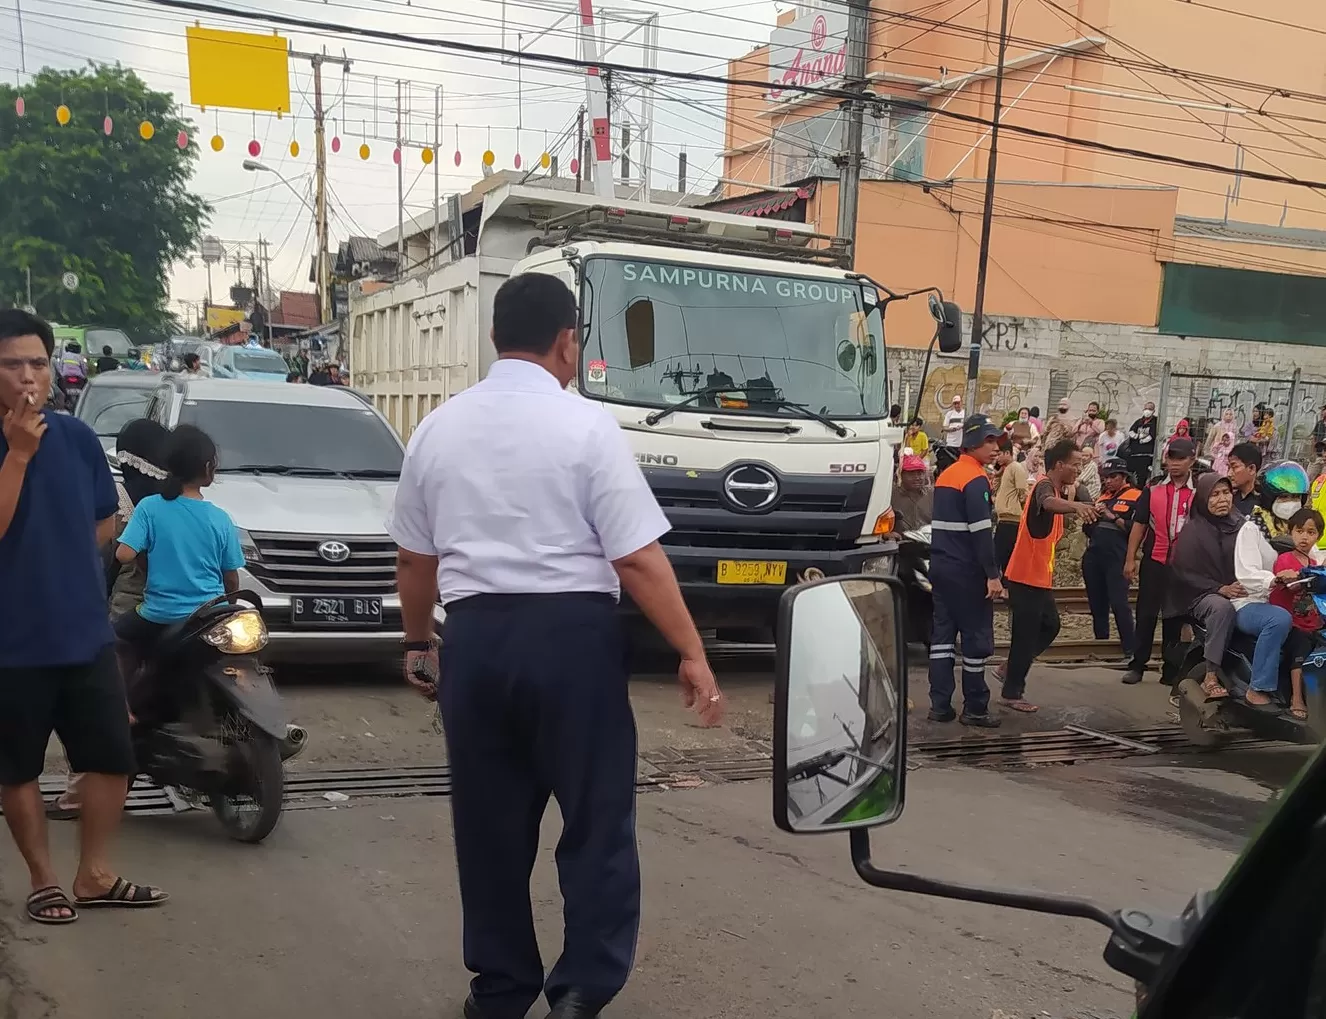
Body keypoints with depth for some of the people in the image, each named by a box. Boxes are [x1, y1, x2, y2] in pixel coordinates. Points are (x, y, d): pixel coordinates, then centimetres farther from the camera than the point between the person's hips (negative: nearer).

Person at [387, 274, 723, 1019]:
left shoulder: (438, 428, 9)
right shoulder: (587, 424, -7)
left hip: (474, 635, 5)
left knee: (490, 822, 15)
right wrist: (692, 655, -6)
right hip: (571, 633, -4)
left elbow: (415, 557, 15)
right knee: (597, 817, 9)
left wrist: (418, 643, 29)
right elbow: (638, 559, -12)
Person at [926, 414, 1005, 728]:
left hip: (940, 565, 9)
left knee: (943, 632, 8)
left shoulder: (946, 475, 15)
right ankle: (974, 709, 4)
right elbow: (981, 531, -20)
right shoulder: (976, 479, -13)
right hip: (966, 570, -9)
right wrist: (992, 574, -19)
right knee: (977, 636, -1)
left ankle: (940, 705, 9)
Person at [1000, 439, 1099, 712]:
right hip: (1026, 577, -10)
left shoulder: (1054, 487, 13)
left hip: (1039, 576, 10)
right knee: (1026, 634, -3)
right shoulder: (1044, 486, -19)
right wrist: (1077, 505, -63)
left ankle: (1013, 670, 27)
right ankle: (1011, 693, 7)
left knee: (1050, 625, 18)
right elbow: (1048, 502, -45)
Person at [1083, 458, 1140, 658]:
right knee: (1097, 604, 10)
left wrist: (1113, 516, -14)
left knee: (1119, 603, -13)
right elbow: (1088, 530, 20)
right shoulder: (1102, 497, 18)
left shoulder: (1135, 497, -1)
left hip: (1117, 558, -7)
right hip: (1093, 556, 7)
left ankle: (1130, 649, -9)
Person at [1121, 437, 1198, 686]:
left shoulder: (1199, 491, 0)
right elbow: (1139, 524, 6)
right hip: (1153, 560, 1)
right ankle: (1137, 665, 12)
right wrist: (1130, 558, 1)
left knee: (1175, 617, 8)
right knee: (1146, 614, 4)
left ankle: (1170, 669, 17)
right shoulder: (1153, 488, 4)